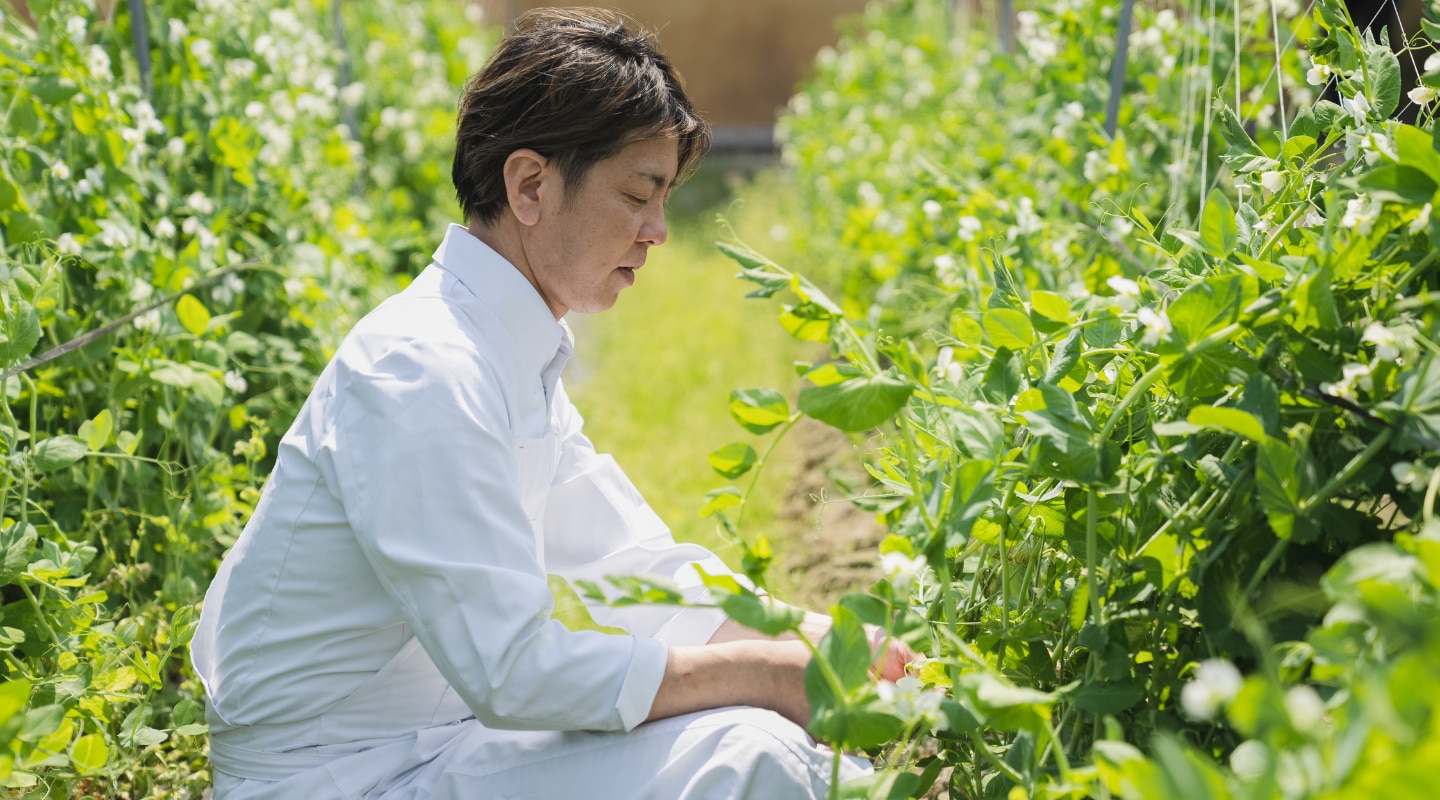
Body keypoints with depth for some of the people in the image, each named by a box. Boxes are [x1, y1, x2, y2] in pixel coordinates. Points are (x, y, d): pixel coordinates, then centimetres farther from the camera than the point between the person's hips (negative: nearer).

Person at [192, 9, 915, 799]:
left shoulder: (512, 351, 8)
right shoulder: (422, 372, -23)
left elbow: (637, 563, 9)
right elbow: (513, 670, -26)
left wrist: (803, 639, -7)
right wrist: (773, 672, -21)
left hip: (447, 723, 9)